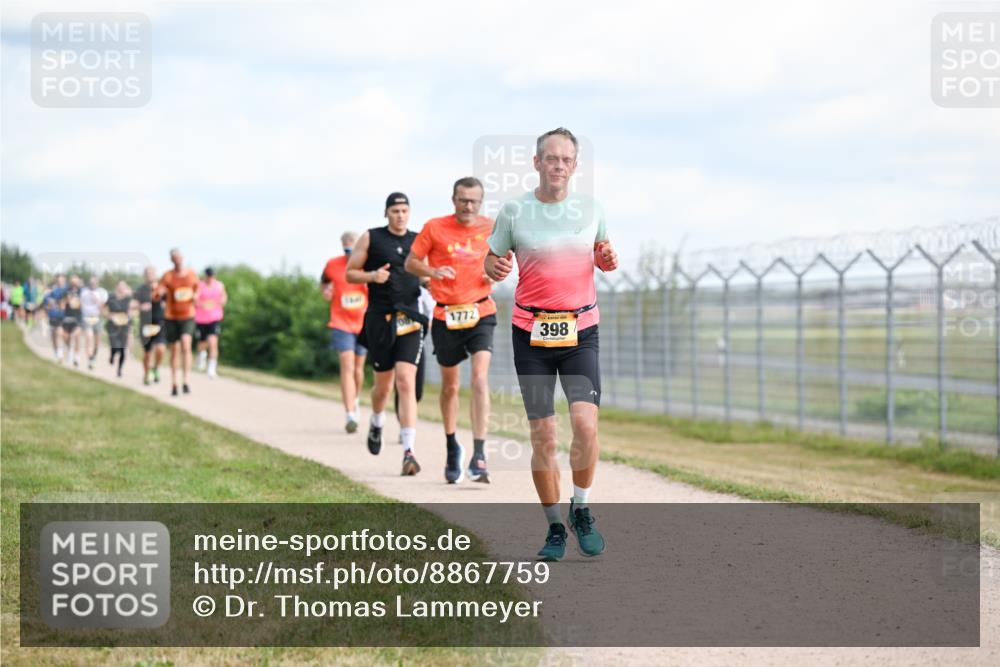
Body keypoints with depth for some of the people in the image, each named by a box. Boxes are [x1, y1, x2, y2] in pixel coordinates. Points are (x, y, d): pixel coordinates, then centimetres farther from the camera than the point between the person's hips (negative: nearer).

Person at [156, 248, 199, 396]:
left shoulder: (192, 274, 3)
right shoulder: (167, 276, -4)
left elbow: (197, 289, 21)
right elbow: (156, 296, -11)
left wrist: (196, 295, -2)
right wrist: (159, 293, -35)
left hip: (188, 316, 0)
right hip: (171, 317, 0)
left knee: (186, 344, -21)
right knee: (175, 349, 5)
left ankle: (185, 381, -21)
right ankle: (173, 383, 19)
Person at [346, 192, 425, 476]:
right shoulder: (371, 238, 3)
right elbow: (350, 273, 5)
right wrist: (372, 276, -14)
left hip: (410, 319, 0)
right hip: (379, 319, 0)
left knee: (406, 382, -13)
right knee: (383, 384, 10)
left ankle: (409, 452, -17)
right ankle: (376, 424, 44)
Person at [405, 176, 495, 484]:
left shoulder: (490, 228, 2)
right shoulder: (434, 228, -2)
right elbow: (411, 262, 4)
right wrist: (431, 271, -16)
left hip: (480, 313, -1)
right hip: (446, 316, 1)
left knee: (480, 379, -17)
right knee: (450, 386, 11)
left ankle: (478, 456, -19)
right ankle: (452, 448, 33)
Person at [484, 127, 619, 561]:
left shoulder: (591, 209, 6)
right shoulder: (513, 212, 0)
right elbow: (491, 261, 10)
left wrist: (608, 260, -4)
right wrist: (495, 268, -14)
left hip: (580, 330, 1)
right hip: (531, 331, -1)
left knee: (586, 424, -16)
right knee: (542, 435, 0)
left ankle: (581, 510, 7)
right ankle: (554, 528, 13)